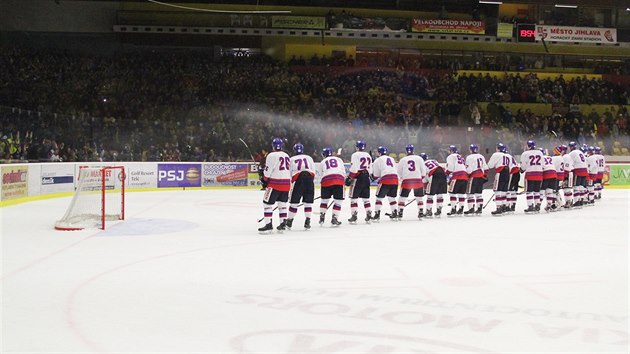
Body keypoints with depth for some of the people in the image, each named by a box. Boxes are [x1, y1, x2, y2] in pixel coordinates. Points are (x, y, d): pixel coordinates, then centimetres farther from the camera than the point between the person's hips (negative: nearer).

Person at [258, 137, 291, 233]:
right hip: (286, 184, 7)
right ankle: (283, 224, 14)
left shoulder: (272, 156, -9)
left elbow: (268, 170, -10)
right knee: (282, 203, 15)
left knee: (267, 203, -1)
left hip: (275, 183, -7)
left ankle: (268, 224, -5)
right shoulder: (287, 156, 14)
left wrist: (265, 180, 4)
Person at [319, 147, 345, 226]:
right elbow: (344, 172, 17)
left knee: (324, 199, 18)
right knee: (338, 201, 7)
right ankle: (334, 219, 2)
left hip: (326, 181, 1)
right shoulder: (339, 159, 24)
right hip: (339, 180, -1)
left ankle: (322, 217, 18)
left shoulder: (322, 162, 24)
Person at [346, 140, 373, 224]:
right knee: (366, 197, 12)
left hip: (358, 178, -7)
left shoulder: (355, 155, -8)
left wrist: (349, 178, -10)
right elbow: (370, 170, 17)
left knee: (354, 197, -2)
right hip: (366, 178, 7)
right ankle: (369, 216, 10)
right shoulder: (368, 156, 14)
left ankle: (354, 216, -6)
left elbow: (354, 169, -15)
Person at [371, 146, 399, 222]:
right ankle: (394, 213, 16)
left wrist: (374, 177, 26)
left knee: (379, 197, 1)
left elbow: (376, 175, 4)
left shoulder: (378, 160, 7)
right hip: (395, 179, 6)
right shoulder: (392, 159, 25)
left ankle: (377, 215, -6)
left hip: (385, 179, -5)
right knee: (391, 197, 19)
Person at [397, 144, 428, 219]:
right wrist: (422, 179, 19)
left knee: (402, 197, 10)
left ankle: (400, 213, 7)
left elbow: (399, 172, 11)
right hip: (418, 180, 0)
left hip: (406, 181, 0)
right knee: (419, 197, 14)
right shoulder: (419, 158, 6)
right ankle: (421, 213, 10)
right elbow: (423, 170, 6)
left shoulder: (402, 160, 7)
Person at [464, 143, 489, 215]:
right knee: (479, 193, 12)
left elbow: (468, 169, -12)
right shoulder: (481, 156, 13)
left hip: (474, 177, -7)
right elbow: (485, 168, 15)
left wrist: (467, 176, 1)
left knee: (470, 193, -3)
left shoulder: (469, 157, -8)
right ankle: (479, 209, 10)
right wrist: (485, 176, 22)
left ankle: (471, 209, -9)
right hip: (481, 176, 7)